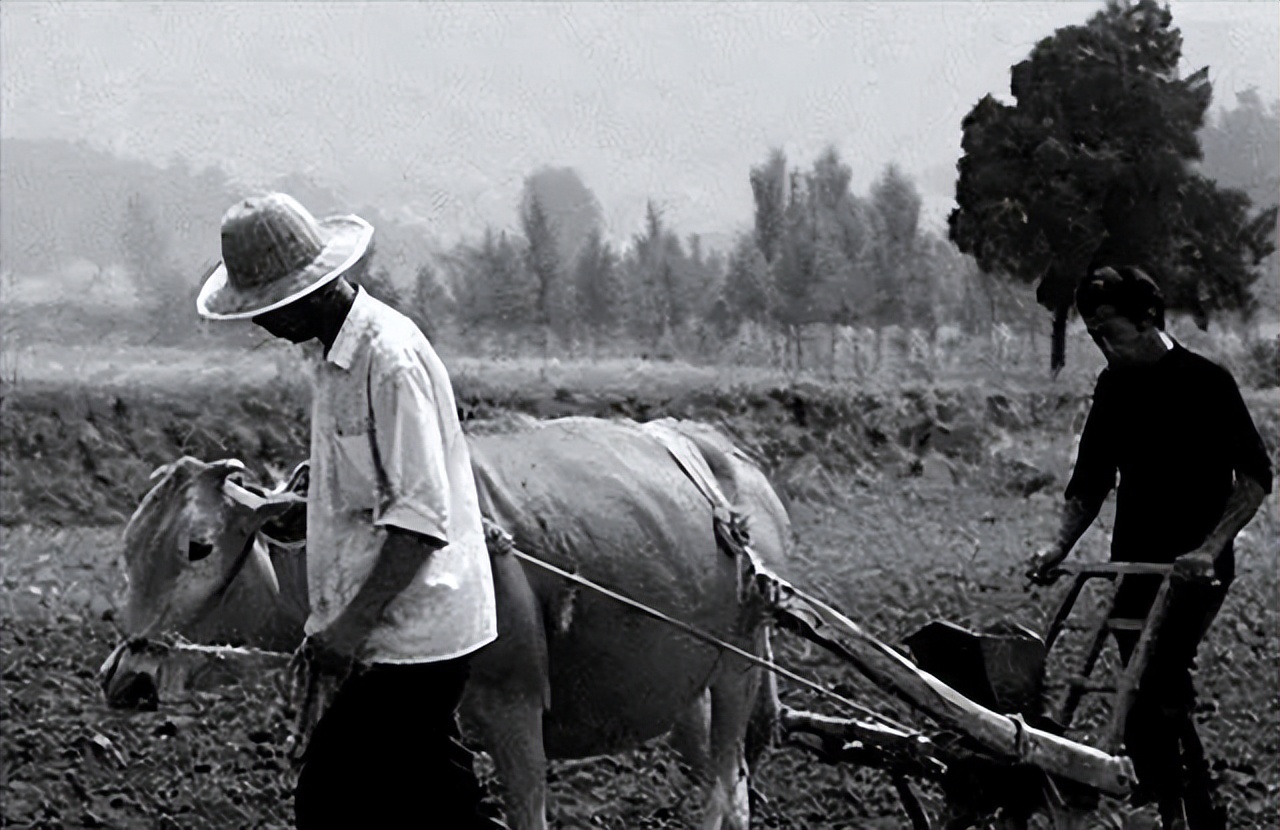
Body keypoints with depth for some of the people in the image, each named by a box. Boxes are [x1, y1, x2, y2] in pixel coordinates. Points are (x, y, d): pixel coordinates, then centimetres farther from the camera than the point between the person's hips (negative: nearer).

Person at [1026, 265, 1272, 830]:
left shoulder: (1205, 383, -9)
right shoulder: (1114, 387, 10)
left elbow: (1255, 477, -10)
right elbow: (1090, 481, 17)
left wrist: (1208, 549, -20)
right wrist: (1060, 547, 2)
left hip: (1193, 572, -7)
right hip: (1134, 567, 7)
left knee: (1152, 696, -17)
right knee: (1153, 699, 7)